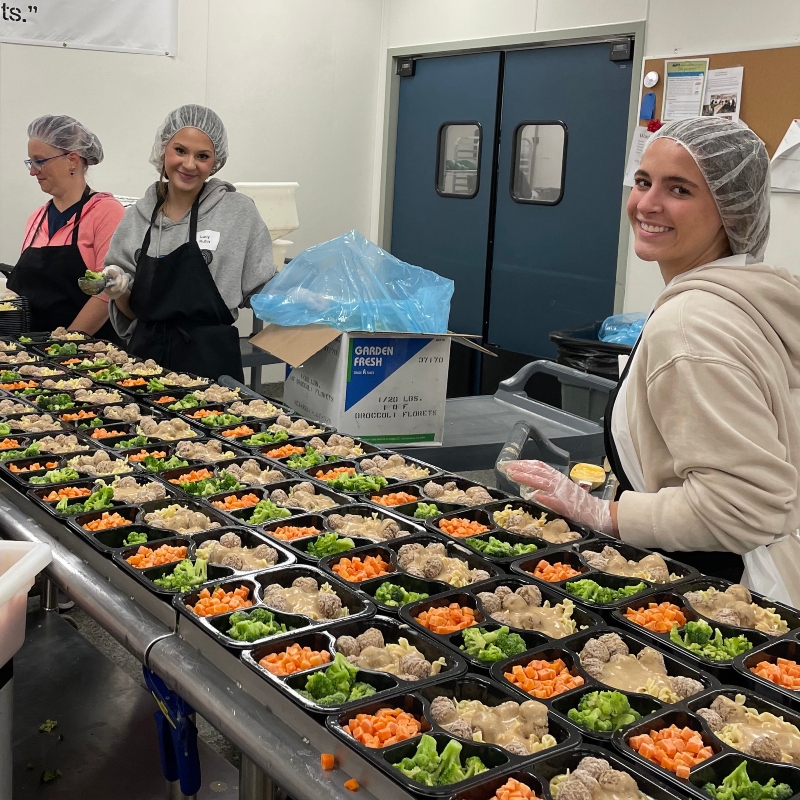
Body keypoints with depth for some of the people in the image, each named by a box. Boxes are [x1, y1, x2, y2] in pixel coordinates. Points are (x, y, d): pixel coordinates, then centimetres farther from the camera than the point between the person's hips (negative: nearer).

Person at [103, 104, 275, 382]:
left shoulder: (239, 212, -4)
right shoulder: (137, 218, 6)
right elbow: (132, 312, 13)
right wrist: (119, 291, -7)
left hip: (211, 361, -3)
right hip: (146, 353, 3)